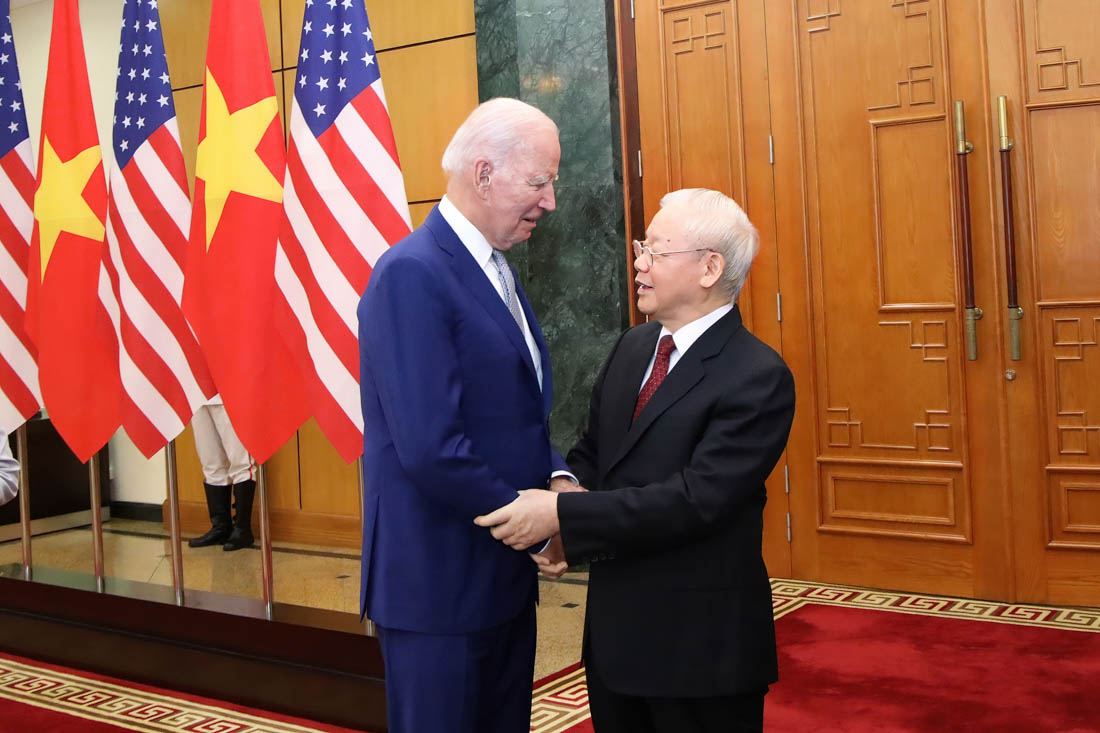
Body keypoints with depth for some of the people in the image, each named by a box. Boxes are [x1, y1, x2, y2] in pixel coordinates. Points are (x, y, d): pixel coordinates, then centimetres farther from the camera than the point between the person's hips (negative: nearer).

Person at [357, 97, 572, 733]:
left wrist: (558, 478, -4)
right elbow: (431, 449, -26)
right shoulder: (412, 274, -20)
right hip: (439, 585, -9)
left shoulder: (496, 269, 10)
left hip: (503, 576, 9)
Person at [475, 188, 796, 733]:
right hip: (614, 626, 7)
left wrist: (564, 515, -24)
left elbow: (695, 498, -25)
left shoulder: (758, 378, -18)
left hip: (700, 644, -7)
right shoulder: (633, 347, 7)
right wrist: (554, 499, -8)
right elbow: (591, 452, 14)